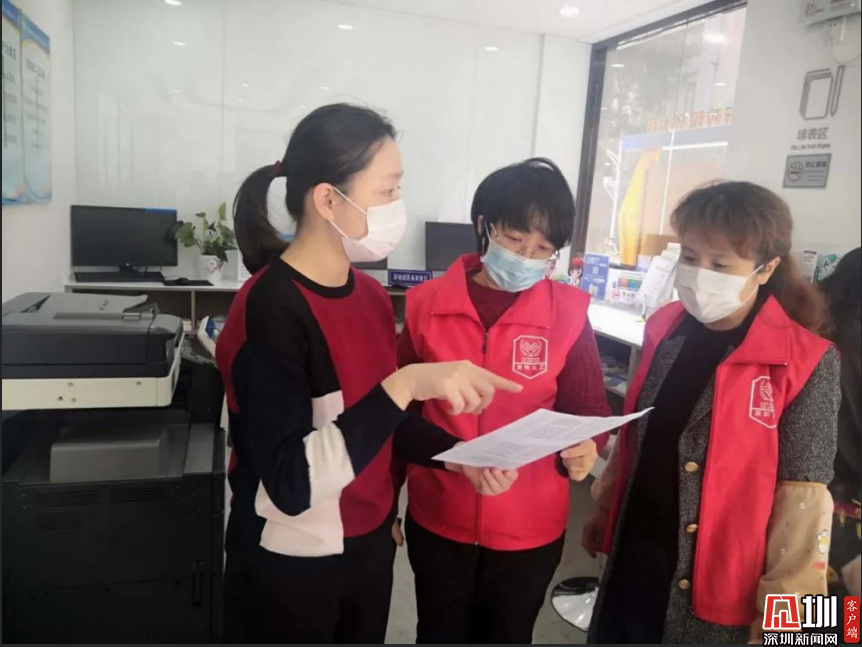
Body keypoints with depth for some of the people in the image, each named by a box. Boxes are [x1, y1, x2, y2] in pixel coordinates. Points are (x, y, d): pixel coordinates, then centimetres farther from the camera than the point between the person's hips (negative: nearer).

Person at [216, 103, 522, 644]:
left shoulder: (371, 294, -1)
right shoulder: (269, 310, -23)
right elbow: (292, 483, -29)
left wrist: (460, 453, -6)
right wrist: (405, 384, -36)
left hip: (371, 545, 6)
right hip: (291, 565, -6)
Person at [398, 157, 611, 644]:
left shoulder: (569, 313, -8)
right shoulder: (426, 303, -7)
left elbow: (589, 410, -1)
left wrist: (583, 450, -23)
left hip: (529, 527, 0)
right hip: (438, 519, 1)